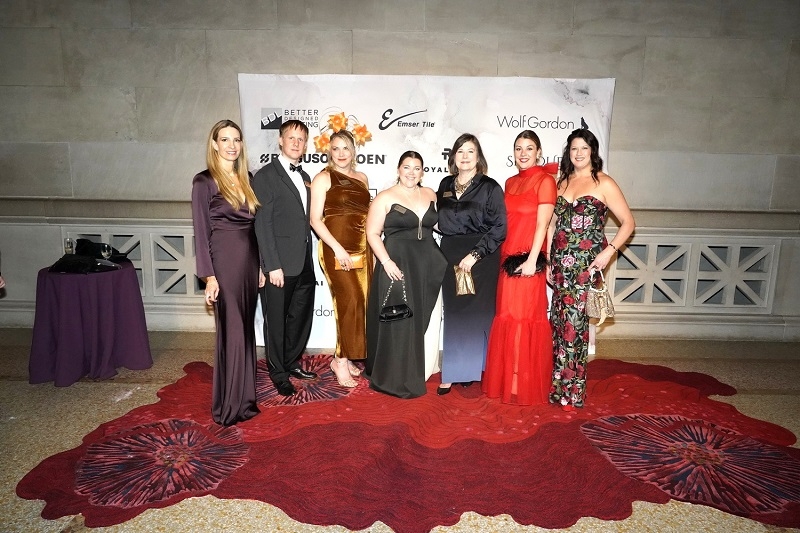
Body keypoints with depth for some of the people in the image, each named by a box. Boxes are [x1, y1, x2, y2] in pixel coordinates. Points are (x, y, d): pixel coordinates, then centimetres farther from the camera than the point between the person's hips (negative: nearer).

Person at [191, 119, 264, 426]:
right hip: (224, 260, -6)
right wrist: (209, 276, -14)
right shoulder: (204, 181, -6)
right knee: (232, 331, -1)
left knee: (246, 329, 13)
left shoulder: (246, 179, 12)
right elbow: (201, 232, -9)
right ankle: (229, 405, 13)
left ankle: (244, 398, 26)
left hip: (249, 258, 6)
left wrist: (261, 265, 11)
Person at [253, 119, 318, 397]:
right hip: (280, 264, -7)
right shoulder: (266, 176, -7)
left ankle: (292, 363, 35)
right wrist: (273, 265, -17)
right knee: (277, 320, 7)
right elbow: (263, 224, -12)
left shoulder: (304, 178, 14)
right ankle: (278, 374, 23)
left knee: (301, 317, 16)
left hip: (304, 264, 7)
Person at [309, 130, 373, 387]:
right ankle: (341, 360, 4)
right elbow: (315, 220, -8)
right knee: (350, 302, -11)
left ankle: (345, 357, 21)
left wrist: (372, 248, 10)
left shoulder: (362, 178, 15)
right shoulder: (323, 178, -2)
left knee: (357, 303, 6)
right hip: (337, 249, -6)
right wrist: (338, 248, -17)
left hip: (362, 249, 6)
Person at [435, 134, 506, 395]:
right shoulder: (445, 185, 9)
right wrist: (448, 250, 5)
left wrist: (475, 254, -17)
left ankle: (472, 368, 17)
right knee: (453, 313, 6)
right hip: (450, 256, 4)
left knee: (477, 312, 1)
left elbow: (499, 228, -11)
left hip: (481, 258, -4)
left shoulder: (490, 187, -5)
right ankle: (452, 372, 15)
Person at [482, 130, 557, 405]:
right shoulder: (510, 182, 16)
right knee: (506, 318, 11)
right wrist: (502, 255, 10)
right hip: (507, 258, 7)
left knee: (526, 318, -2)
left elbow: (542, 223, -12)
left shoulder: (545, 180, -5)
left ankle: (527, 385, 11)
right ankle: (507, 380, 24)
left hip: (528, 260, -7)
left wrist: (532, 260, -18)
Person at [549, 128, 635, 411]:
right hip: (560, 261, 5)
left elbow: (628, 222, -2)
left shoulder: (604, 183, -1)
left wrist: (609, 251, -14)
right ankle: (559, 383, 18)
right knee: (560, 320, 6)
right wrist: (547, 260, 11)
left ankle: (572, 390, 7)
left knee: (574, 320, -4)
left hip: (586, 262, -5)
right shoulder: (562, 181, 14)